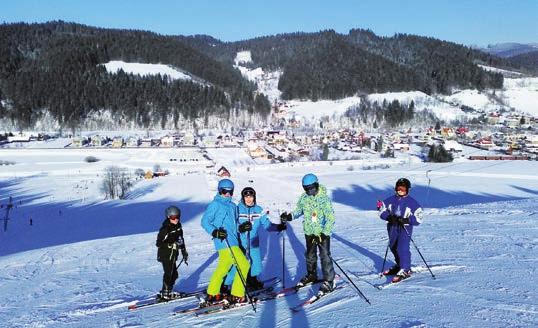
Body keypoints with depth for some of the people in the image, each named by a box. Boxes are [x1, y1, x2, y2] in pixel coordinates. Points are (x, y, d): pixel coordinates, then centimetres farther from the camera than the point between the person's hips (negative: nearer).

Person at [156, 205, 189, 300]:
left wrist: (184, 251, 21)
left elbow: (181, 240, 17)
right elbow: (158, 243, -20)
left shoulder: (178, 226, 5)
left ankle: (168, 291, 25)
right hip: (165, 255, -7)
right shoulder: (165, 229, -18)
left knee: (174, 274, 11)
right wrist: (172, 244, -26)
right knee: (168, 274, -8)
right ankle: (165, 294, 4)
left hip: (173, 255, 8)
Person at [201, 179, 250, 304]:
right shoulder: (215, 204, -5)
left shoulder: (233, 206, 17)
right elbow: (205, 221, -10)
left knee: (223, 267, 17)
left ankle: (212, 294, 29)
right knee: (244, 265, -9)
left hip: (232, 241, 8)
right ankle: (237, 295, -2)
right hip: (224, 242, -8)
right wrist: (214, 232, -25)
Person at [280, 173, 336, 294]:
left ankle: (328, 280, 10)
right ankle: (311, 275, 38)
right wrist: (290, 216, -5)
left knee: (325, 256, -2)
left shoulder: (324, 199, -20)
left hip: (322, 233, -6)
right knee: (310, 255, 19)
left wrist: (324, 233, -27)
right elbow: (299, 210, 13)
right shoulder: (304, 198, -3)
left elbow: (330, 218, -21)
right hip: (309, 232, 6)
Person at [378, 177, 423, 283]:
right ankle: (399, 265, 38)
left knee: (402, 248, -17)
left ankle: (405, 270, -8)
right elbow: (382, 212, 5)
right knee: (393, 247, 17)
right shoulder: (391, 200, 3)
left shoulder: (412, 203, -6)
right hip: (392, 228, 5)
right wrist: (389, 217, -15)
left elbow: (418, 219, -7)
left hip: (405, 229, -5)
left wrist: (407, 220, -23)